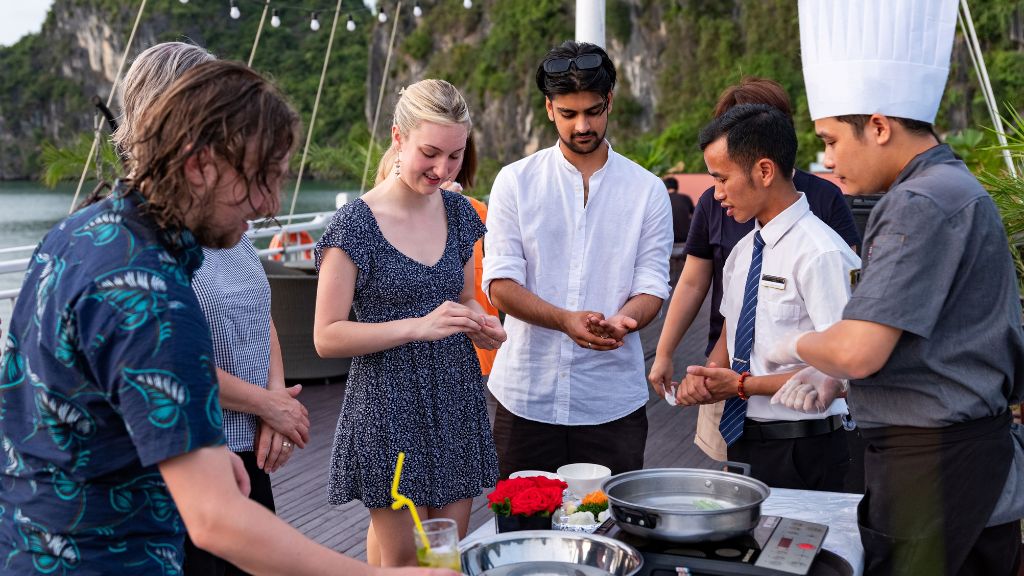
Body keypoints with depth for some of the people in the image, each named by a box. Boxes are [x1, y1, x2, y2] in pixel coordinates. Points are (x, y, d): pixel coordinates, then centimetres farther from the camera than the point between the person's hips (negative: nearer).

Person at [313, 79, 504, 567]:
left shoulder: (458, 212, 6)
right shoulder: (356, 223, -12)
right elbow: (327, 336, -13)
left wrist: (479, 326, -2)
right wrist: (419, 326, -23)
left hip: (456, 399, 5)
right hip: (390, 406, -5)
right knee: (402, 556, 4)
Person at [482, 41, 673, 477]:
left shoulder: (647, 190, 4)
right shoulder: (515, 182, 2)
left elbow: (651, 286, 1)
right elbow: (500, 285, -4)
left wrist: (625, 319, -23)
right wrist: (567, 320, -22)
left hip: (613, 401, 0)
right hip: (526, 396, 0)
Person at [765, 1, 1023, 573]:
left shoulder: (923, 204, -19)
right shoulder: (958, 189, 14)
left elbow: (858, 350, -26)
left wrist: (798, 345, -5)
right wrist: (837, 380, 13)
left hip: (929, 460, -10)